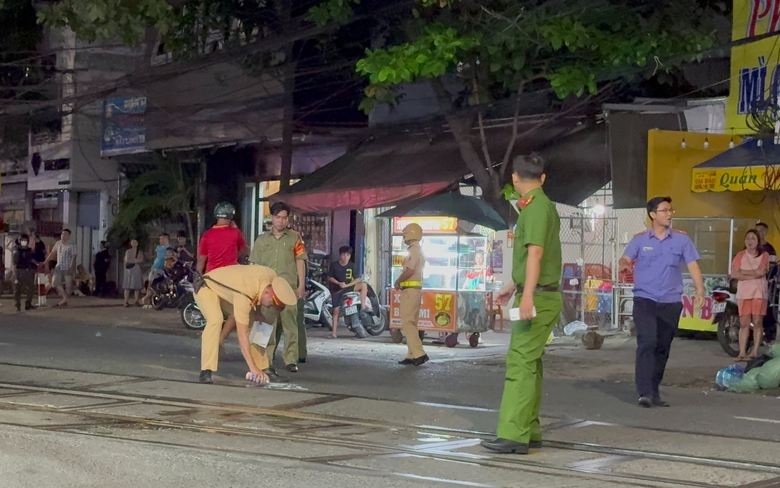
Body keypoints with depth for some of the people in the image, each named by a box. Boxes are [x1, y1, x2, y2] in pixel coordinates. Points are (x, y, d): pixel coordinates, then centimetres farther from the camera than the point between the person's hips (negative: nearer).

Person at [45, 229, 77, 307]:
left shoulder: (71, 245, -9)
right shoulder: (58, 243, 7)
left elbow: (73, 257, -13)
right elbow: (52, 253, 15)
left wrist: (71, 268, -21)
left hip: (68, 268, -5)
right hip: (59, 267, 5)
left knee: (68, 285, 0)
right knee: (55, 282, -5)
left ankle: (65, 301, 13)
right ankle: (65, 297, 10)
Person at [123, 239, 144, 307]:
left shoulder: (140, 252, 13)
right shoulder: (128, 251, 9)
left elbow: (141, 260, -4)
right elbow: (127, 260, -4)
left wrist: (132, 260, -8)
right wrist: (135, 261, -5)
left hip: (137, 270, 2)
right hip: (129, 270, -2)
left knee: (138, 286, -4)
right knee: (127, 287, -7)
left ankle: (136, 301, 0)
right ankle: (126, 301, -10)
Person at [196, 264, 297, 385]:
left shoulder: (272, 277, -21)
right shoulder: (244, 296, -41)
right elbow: (242, 335, -39)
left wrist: (258, 312, -8)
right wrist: (253, 368, -41)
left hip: (226, 292, 8)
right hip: (207, 288, -8)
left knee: (255, 322, 2)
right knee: (215, 320, -35)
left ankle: (261, 368, 11)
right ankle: (206, 372, -34)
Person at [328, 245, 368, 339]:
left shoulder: (352, 266, -6)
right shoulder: (334, 265, -7)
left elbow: (357, 279, -6)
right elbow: (330, 277, 0)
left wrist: (346, 285, -19)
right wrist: (339, 283, -15)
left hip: (348, 287, 1)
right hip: (337, 289, -1)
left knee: (363, 285, -23)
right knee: (336, 310, -3)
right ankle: (334, 333, 4)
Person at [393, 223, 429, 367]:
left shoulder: (413, 250, -13)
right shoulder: (418, 250, 19)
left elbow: (409, 271, -22)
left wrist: (397, 282, -8)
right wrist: (401, 281, 12)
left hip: (410, 290, -10)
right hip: (416, 289, 10)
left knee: (407, 323, -12)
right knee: (411, 323, 11)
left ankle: (419, 354, -18)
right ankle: (412, 355, 11)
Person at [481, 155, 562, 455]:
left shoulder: (536, 206, -14)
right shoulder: (543, 205, 17)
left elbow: (535, 252, -25)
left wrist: (527, 295, -32)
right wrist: (512, 287, 36)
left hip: (538, 297, -10)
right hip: (540, 296, 10)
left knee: (521, 363, -13)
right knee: (530, 364, 12)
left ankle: (513, 435, -17)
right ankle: (530, 431, 16)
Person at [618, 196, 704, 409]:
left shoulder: (681, 239, 4)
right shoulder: (640, 239, 4)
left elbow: (692, 265, 1)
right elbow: (626, 258, -3)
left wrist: (700, 291, -12)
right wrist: (625, 265, -29)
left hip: (671, 302, 2)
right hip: (644, 299, -2)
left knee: (663, 348, 8)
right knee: (647, 342, -16)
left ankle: (654, 392, 20)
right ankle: (645, 392, -19)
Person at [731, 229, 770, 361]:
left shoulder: (764, 255, 4)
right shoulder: (740, 255, 6)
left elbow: (761, 272, -10)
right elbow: (734, 274, -4)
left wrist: (743, 271, -6)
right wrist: (753, 275, -11)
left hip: (759, 292, -1)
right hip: (744, 293, 1)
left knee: (757, 322, -3)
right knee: (744, 324, -2)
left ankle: (755, 351, 1)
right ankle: (742, 352, -4)